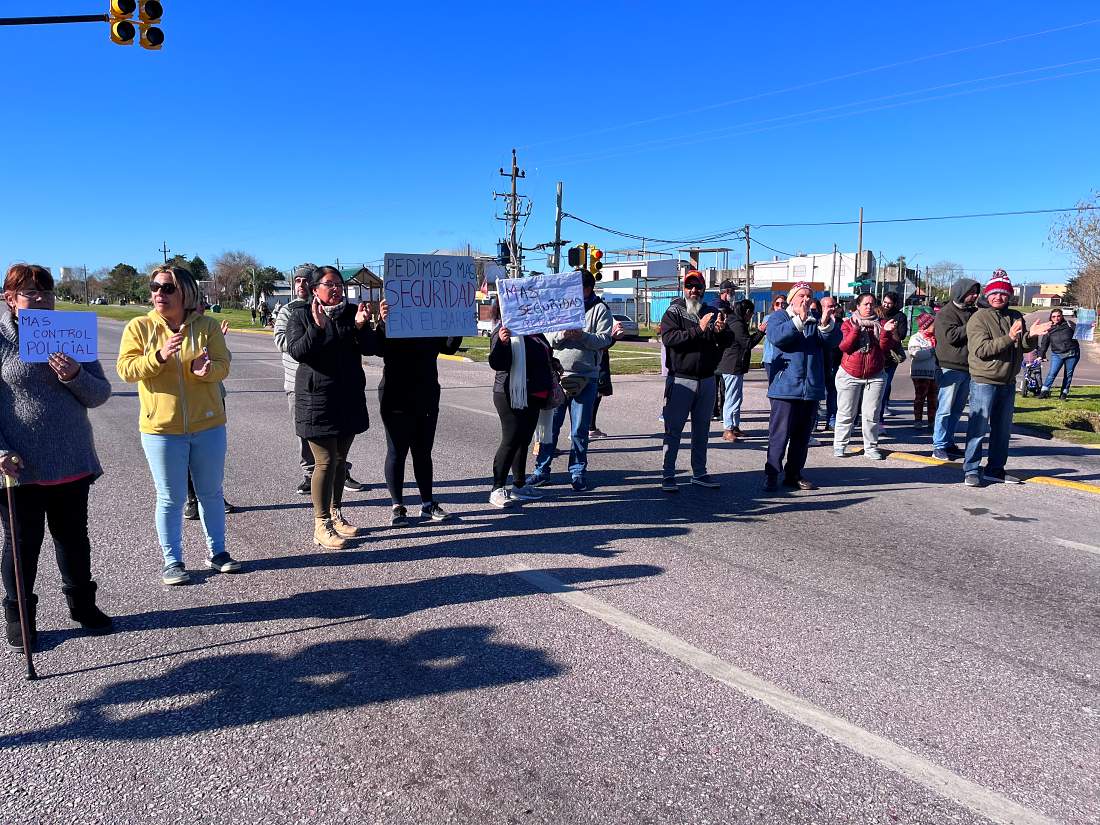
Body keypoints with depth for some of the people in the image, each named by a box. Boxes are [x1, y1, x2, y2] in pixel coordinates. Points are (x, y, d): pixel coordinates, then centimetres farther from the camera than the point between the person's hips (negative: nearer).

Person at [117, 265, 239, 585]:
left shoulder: (207, 325, -1)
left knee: (211, 492, 13)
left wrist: (207, 369, -29)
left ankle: (216, 551, 29)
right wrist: (159, 356, -25)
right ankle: (172, 561, 20)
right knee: (170, 498, 7)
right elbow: (126, 369, -8)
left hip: (208, 426, 1)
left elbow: (223, 366, -6)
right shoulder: (139, 327, -1)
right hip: (161, 428, -1)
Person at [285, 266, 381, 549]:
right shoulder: (301, 316, -1)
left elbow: (372, 349, 1)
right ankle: (321, 526, 2)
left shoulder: (352, 312, 8)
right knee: (325, 461, -6)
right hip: (316, 400, -4)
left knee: (340, 459, 13)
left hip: (349, 399, 4)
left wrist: (361, 326, -17)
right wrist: (317, 327, -28)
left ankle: (335, 513, 28)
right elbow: (296, 351, -15)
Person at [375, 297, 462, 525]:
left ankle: (427, 504, 21)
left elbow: (449, 348, 3)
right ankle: (397, 507, 13)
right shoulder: (391, 317, -7)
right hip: (397, 400, -5)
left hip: (427, 399, 5)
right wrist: (383, 323, -40)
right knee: (397, 452, 4)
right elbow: (381, 348, -23)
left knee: (423, 452, 12)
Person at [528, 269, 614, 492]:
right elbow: (546, 338, 4)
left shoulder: (600, 309, 3)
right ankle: (542, 470, 16)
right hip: (556, 374, 2)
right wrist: (561, 334, -17)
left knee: (579, 430, 4)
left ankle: (578, 472, 17)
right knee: (549, 425, 5)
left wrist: (583, 336, -23)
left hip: (585, 377, -2)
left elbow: (604, 340, -7)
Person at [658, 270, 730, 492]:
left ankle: (699, 473, 23)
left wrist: (722, 331, -16)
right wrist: (699, 330, -24)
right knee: (674, 429, -2)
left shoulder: (712, 313, 12)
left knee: (702, 430, 13)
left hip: (707, 380, 5)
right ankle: (668, 475, 4)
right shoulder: (674, 312, -2)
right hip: (681, 380, -5)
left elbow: (728, 342, 7)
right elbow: (668, 338, -18)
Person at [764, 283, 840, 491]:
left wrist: (826, 324, -18)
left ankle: (794, 475, 21)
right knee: (780, 434, -6)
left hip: (812, 388, 5)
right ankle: (771, 476, 0)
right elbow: (777, 337, -17)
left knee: (802, 435, 11)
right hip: (786, 387, -5)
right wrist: (799, 320, -24)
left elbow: (833, 340, 0)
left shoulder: (816, 321, 16)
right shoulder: (778, 317, 3)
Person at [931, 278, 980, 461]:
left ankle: (949, 442, 21)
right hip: (950, 368, -7)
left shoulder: (974, 312, 15)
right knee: (945, 410, -5)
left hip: (968, 369, 8)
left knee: (957, 410, 13)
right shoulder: (945, 313, -7)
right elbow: (951, 336, -21)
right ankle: (939, 446, -2)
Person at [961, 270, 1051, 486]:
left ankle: (995, 469, 24)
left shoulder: (1016, 317, 11)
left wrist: (1031, 336, -10)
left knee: (1003, 428, 14)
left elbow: (1026, 347, 11)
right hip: (984, 382, -7)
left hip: (1008, 383, 7)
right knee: (978, 427, -5)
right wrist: (1009, 338, -27)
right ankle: (971, 470, 2)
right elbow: (981, 350, -19)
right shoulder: (979, 318, -8)